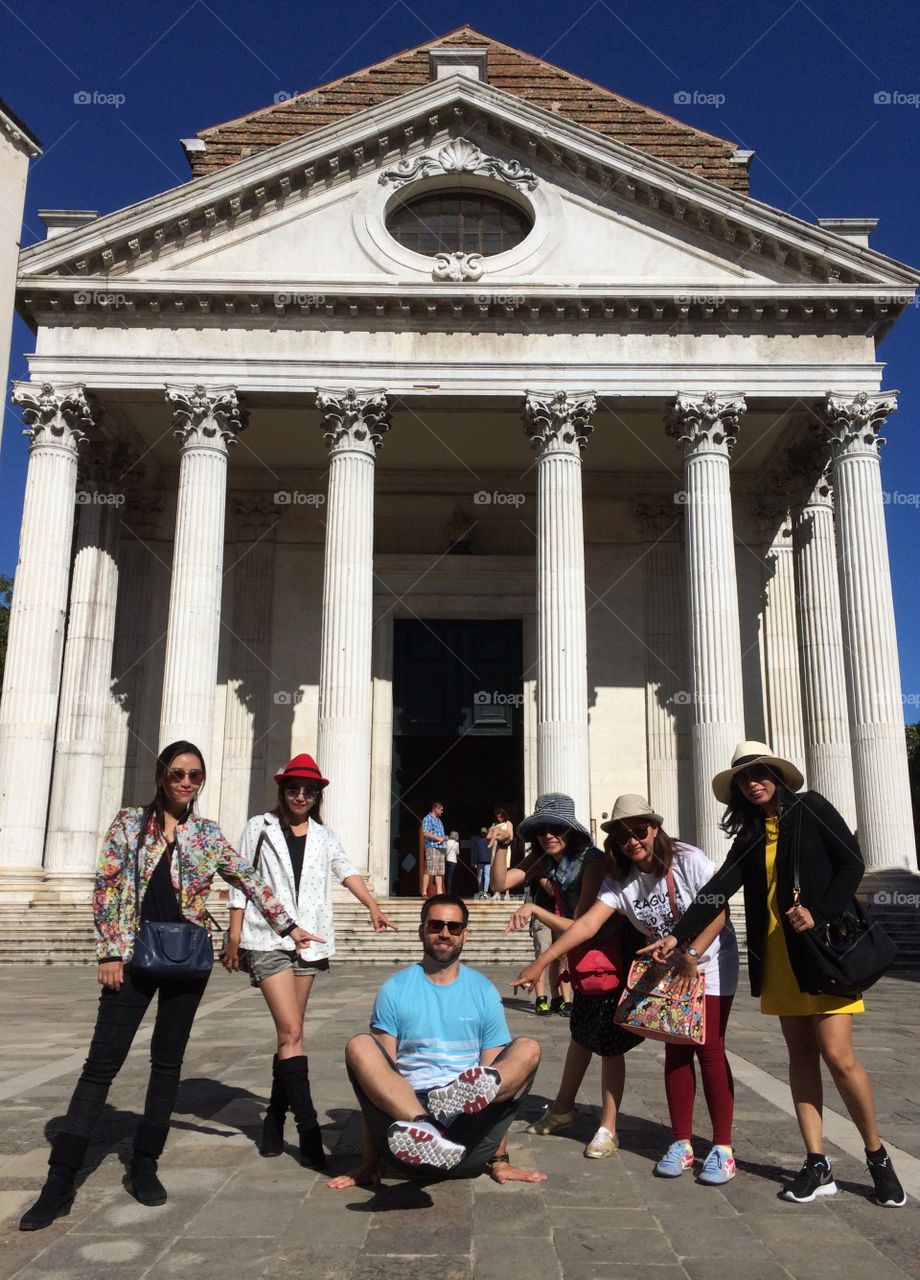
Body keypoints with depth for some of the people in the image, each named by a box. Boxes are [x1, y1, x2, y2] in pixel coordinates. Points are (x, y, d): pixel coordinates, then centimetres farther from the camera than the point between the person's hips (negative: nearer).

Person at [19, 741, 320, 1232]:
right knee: (102, 1063, -2)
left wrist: (289, 925, 8)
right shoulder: (129, 822, 1)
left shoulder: (209, 835, 6)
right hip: (134, 957, -2)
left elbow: (251, 882, 10)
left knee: (168, 1062, 8)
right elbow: (106, 888, -2)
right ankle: (60, 1181, 3)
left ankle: (145, 1165, 21)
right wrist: (109, 952, -8)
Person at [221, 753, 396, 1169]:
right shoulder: (260, 827, 4)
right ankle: (309, 1133, -11)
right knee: (292, 1033, -12)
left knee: (289, 1032, 10)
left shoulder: (324, 837, 12)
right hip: (267, 939, -4)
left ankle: (275, 1121, 23)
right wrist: (233, 937, -2)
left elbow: (347, 872, -2)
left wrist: (372, 905, -19)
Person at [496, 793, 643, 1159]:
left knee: (609, 1044, -1)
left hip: (610, 959, -7)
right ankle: (563, 1106, 36)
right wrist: (501, 845, -22)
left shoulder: (592, 862, -27)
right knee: (581, 1033, 22)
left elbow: (579, 926, -27)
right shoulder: (546, 860, -6)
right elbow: (502, 882, -11)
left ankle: (608, 1129, 10)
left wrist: (535, 910, -33)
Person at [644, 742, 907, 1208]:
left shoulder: (810, 808, -1)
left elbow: (852, 864, -6)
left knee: (837, 1054, -8)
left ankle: (877, 1157, 11)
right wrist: (677, 936, -7)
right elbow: (717, 891, 3)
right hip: (779, 955, 5)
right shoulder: (750, 837, 12)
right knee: (801, 1056, 6)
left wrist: (818, 913, -17)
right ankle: (817, 1165, 12)